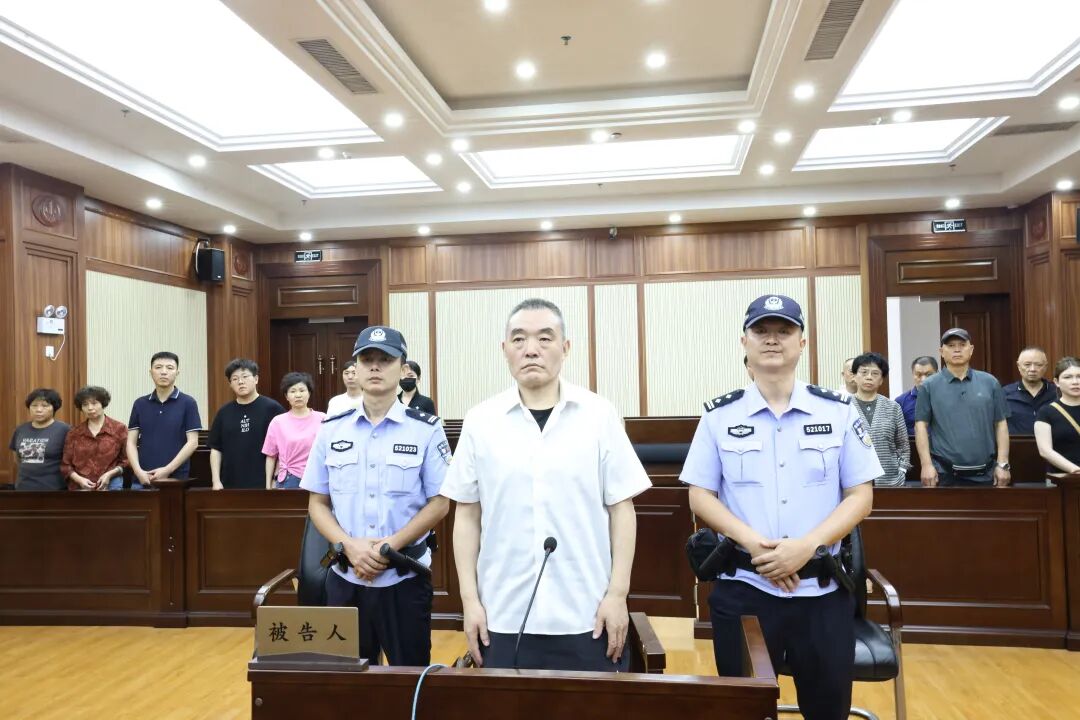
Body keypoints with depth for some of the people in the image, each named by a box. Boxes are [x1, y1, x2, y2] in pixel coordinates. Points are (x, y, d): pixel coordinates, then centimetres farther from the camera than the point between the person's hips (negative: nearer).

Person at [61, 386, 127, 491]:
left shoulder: (119, 428, 4)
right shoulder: (74, 433, 11)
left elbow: (126, 460, 5)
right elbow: (65, 464, 11)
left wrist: (110, 474, -11)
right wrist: (79, 479, -7)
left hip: (110, 486, -2)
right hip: (79, 488, 2)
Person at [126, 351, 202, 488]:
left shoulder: (188, 403, -1)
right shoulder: (140, 404, 10)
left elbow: (192, 442, -6)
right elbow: (131, 442, 7)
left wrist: (168, 470, -14)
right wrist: (138, 471, -9)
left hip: (176, 479, -3)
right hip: (142, 480, 3)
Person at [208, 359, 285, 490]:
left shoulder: (272, 408, -4)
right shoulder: (224, 412, 9)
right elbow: (215, 448, 13)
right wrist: (216, 481, 5)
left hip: (263, 484, -4)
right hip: (230, 485, 4)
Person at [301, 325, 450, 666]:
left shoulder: (426, 429, -4)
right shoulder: (331, 430, 4)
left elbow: (439, 504, -5)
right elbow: (317, 504, 6)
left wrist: (391, 546, -16)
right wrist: (349, 546, -11)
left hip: (404, 577, -2)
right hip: (345, 577, 3)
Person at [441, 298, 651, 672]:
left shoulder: (600, 415, -2)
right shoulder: (480, 420, 1)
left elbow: (621, 508, 0)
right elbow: (467, 514, 5)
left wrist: (617, 593, -4)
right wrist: (470, 598, 2)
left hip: (586, 617, -1)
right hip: (504, 617, 1)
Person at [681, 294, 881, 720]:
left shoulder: (839, 412, 2)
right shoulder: (719, 416, 1)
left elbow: (860, 497, 0)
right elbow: (701, 496, 0)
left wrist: (806, 546, -15)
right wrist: (751, 541, -16)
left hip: (822, 590, 1)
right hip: (743, 588, 0)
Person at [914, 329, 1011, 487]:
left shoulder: (989, 382, 6)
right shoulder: (930, 386, 1)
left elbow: (1001, 424, 7)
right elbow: (921, 426, -1)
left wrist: (1002, 464, 1)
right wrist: (926, 465, -9)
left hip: (984, 473, 2)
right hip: (944, 473, -2)